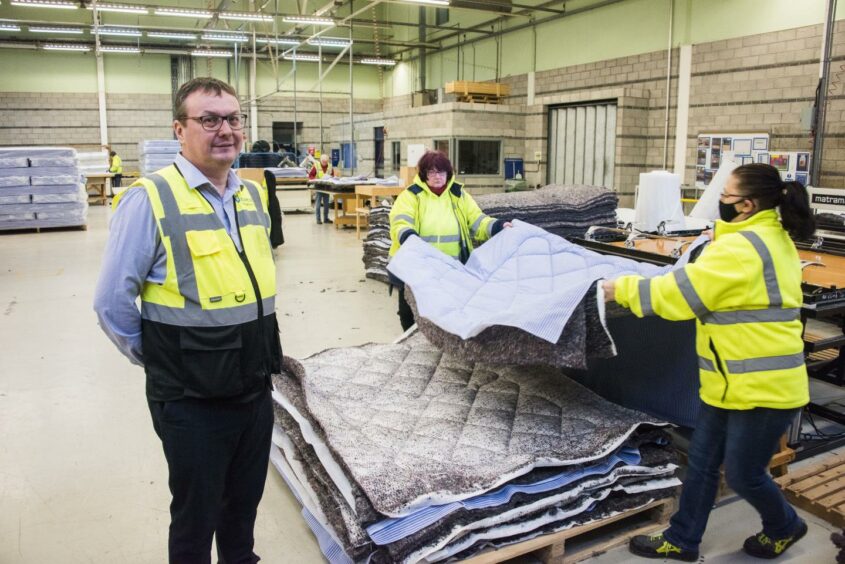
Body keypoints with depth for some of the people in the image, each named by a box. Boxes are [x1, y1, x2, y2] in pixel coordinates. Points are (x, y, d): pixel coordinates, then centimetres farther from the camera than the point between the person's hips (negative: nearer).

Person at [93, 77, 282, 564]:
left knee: (245, 502, 23)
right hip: (191, 400, -5)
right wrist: (159, 360, 0)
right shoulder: (150, 199, -15)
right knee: (196, 515, 14)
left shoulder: (252, 195, 5)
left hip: (256, 390, 6)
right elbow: (113, 304, -10)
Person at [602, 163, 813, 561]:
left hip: (762, 386, -10)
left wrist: (623, 289, -11)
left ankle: (784, 527, 40)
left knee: (743, 474, 10)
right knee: (702, 463, 15)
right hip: (735, 380, 10)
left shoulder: (741, 248, -24)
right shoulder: (771, 238, 9)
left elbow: (682, 292, -21)